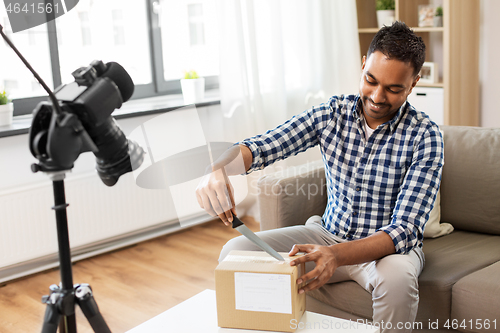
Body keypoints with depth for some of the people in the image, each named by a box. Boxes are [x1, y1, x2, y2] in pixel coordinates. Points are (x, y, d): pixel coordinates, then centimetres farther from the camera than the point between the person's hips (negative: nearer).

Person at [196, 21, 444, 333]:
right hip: (329, 233, 4)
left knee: (397, 277, -39)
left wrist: (336, 255, -43)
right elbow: (262, 145, -15)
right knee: (235, 251, -15)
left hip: (389, 245, -3)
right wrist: (218, 167, -40)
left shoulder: (425, 135, -17)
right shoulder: (332, 113, -6)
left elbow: (405, 229, -25)